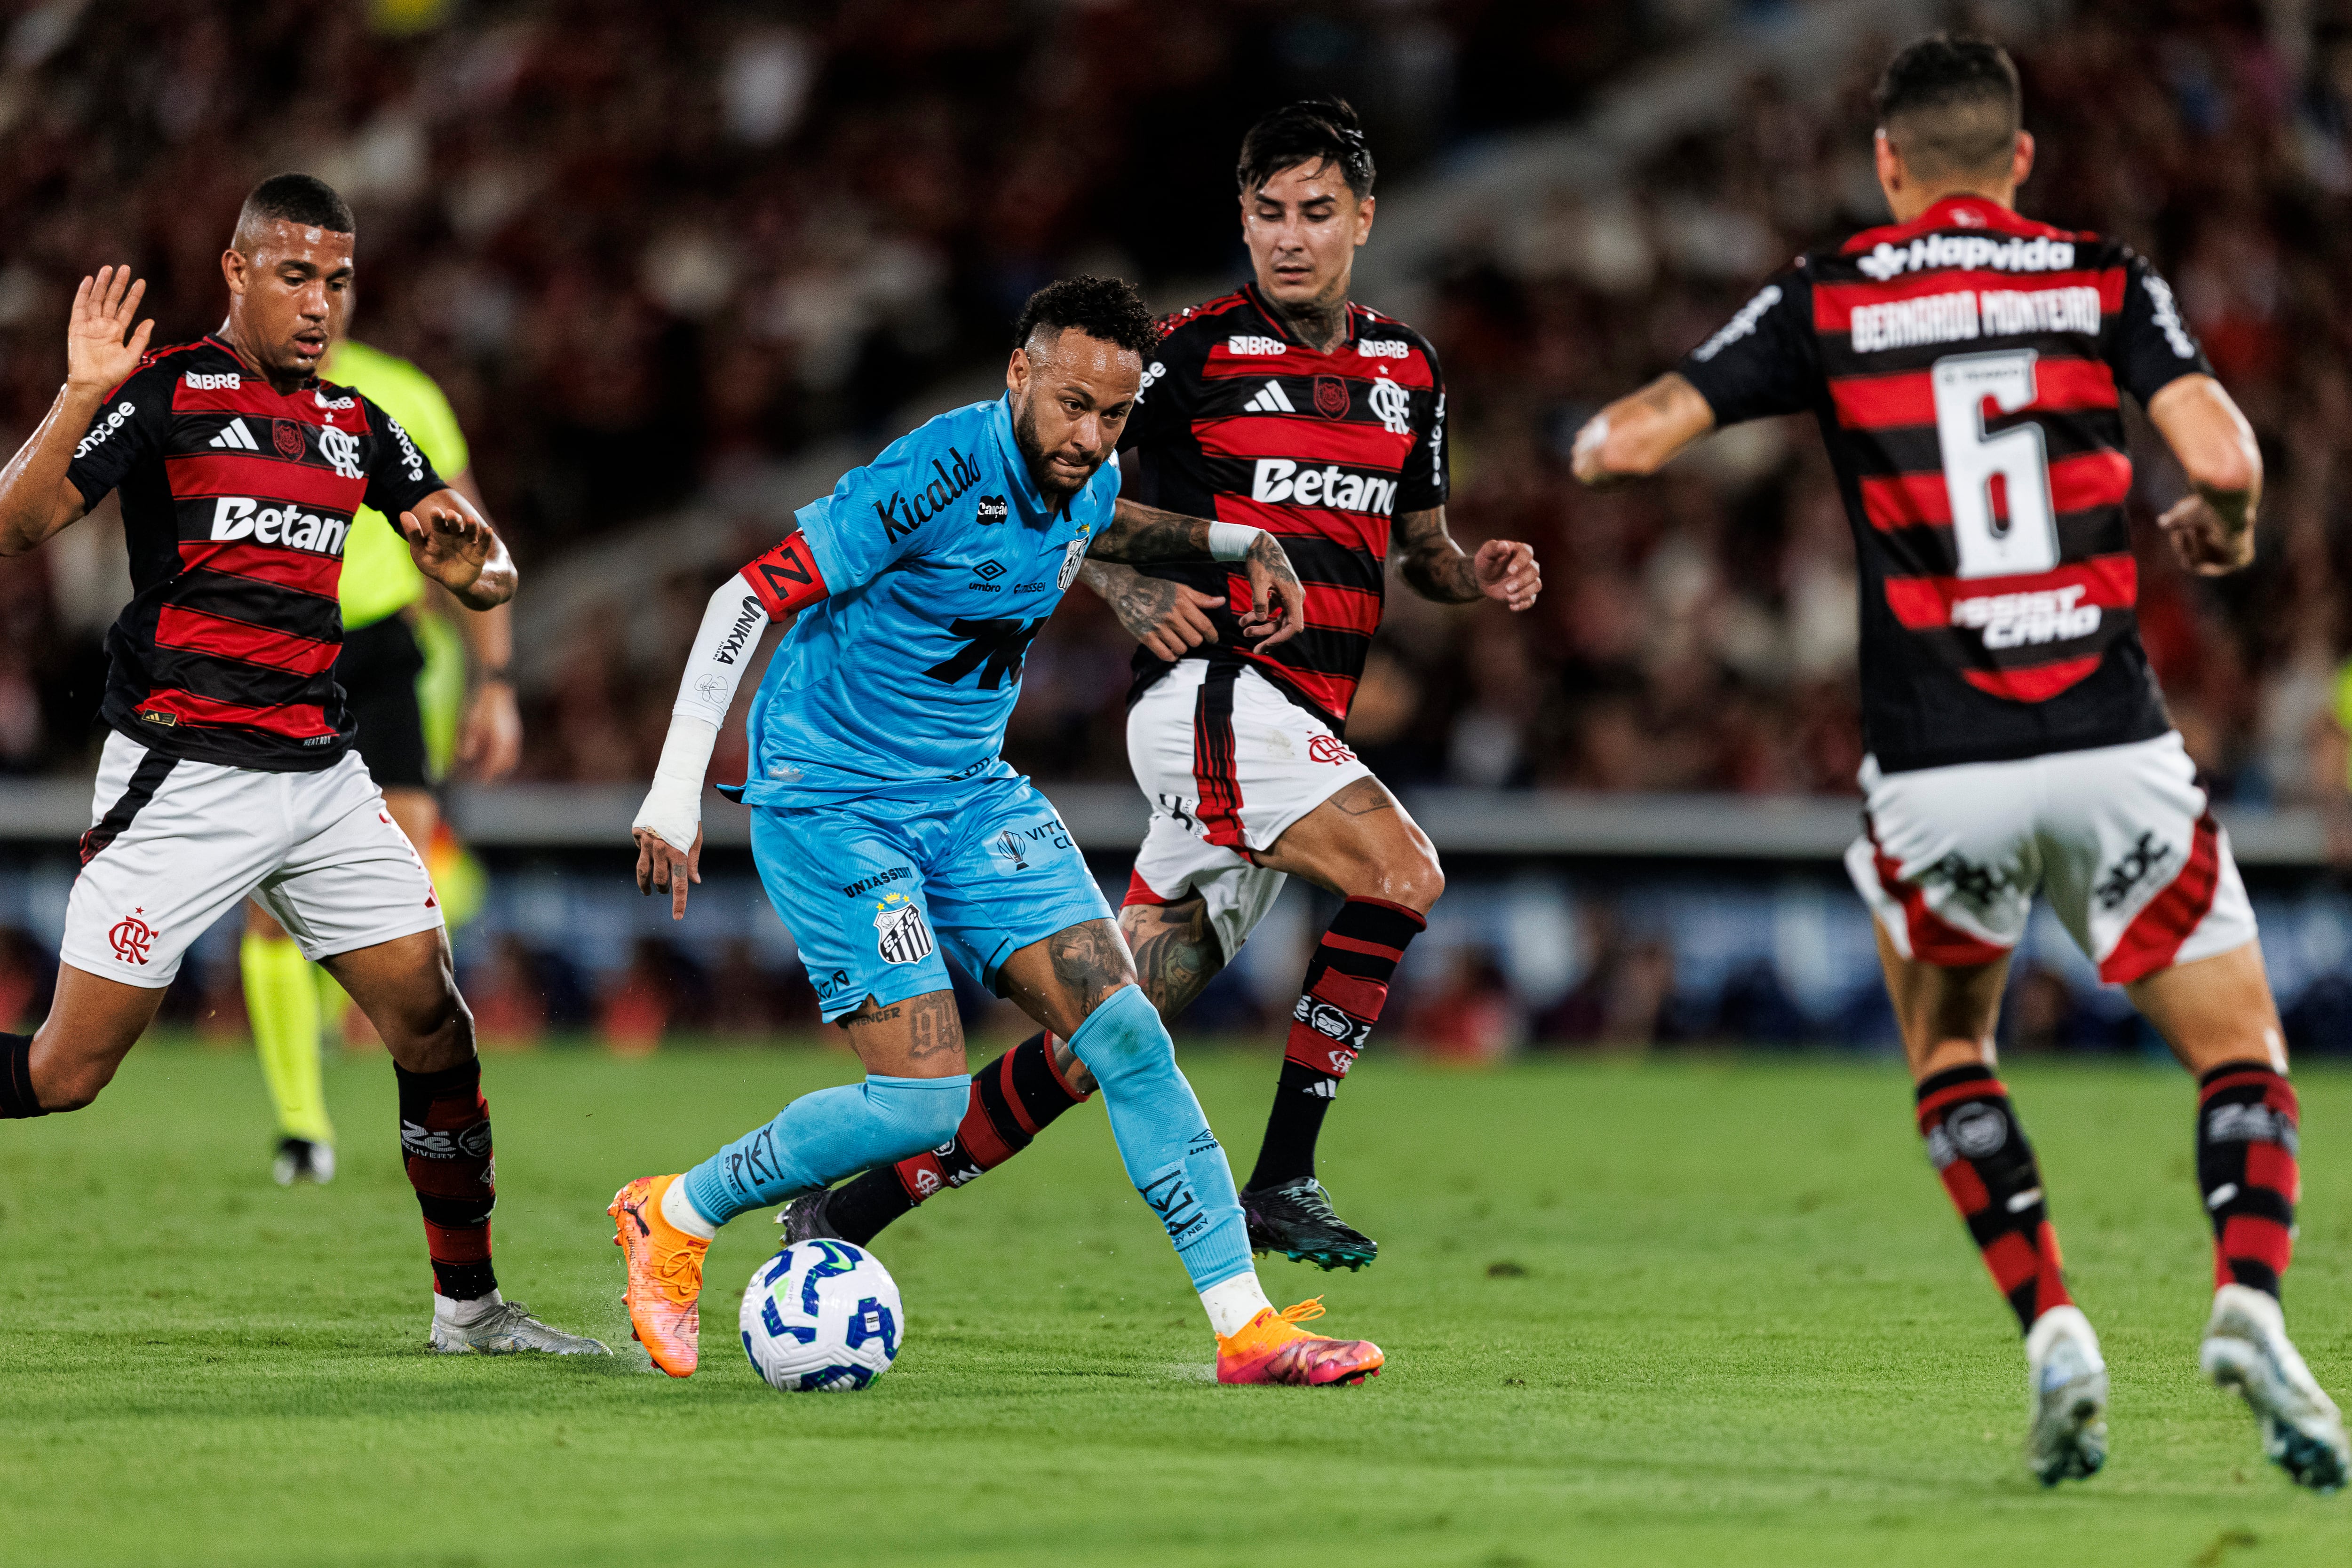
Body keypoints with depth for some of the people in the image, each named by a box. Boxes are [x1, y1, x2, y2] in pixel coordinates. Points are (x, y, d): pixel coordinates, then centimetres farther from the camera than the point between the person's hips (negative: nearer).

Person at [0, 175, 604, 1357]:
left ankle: (470, 1306, 10)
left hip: (322, 776, 6)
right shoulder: (165, 393, -4)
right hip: (180, 776, -6)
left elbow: (485, 581, 17)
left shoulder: (356, 426, 13)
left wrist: (463, 547, -7)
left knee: (434, 1024, -1)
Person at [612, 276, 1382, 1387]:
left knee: (1126, 1035, -6)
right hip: (830, 799, -7)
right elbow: (753, 597, -21)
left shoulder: (1084, 480, 1)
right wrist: (676, 785, -25)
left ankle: (1244, 1326, -3)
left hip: (971, 794, 7)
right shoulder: (935, 474, -24)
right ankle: (673, 1215, 7)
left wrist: (1236, 541, 16)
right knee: (923, 1099, -15)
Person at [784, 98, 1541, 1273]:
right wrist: (1131, 589, -15)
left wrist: (1478, 575, 4)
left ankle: (851, 1213, 11)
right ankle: (1283, 1178, -20)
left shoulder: (1408, 369, 15)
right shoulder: (1194, 350, -3)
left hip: (1299, 730, 6)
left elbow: (1419, 545, 26)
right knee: (1402, 875, -27)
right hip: (1212, 685, -6)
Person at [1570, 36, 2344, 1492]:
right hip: (2114, 745, 0)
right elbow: (2225, 460, -7)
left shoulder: (1829, 300, 5)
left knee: (1949, 1047, 24)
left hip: (1936, 771, 1)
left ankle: (2052, 1329, 4)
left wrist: (1599, 442, 25)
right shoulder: (2105, 280, 5)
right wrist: (2222, 531, 15)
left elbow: (1633, 438, 1)